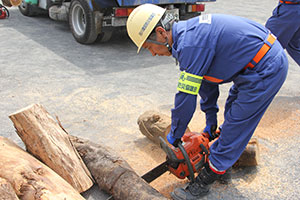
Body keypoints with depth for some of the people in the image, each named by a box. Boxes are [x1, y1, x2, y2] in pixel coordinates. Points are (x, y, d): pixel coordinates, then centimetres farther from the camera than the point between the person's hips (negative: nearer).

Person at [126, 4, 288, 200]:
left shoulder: (190, 44, -24)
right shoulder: (191, 31, 8)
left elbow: (186, 97, -19)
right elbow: (206, 77, 18)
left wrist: (174, 136, -2)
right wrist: (211, 119, 25)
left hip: (265, 71, -10)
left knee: (235, 125, -2)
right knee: (232, 114, 22)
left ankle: (205, 181, 12)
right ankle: (224, 163, 39)